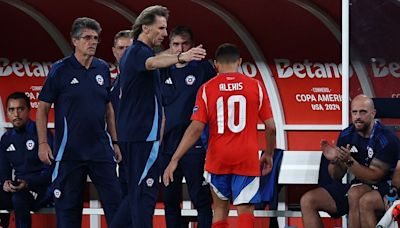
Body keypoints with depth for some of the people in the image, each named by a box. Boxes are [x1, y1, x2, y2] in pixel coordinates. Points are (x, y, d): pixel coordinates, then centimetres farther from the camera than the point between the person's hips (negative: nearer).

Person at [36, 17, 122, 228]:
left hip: (101, 149, 3)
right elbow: (43, 108, -1)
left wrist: (114, 141, 14)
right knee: (68, 206, 3)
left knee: (114, 202, 0)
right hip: (69, 152, -3)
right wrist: (43, 143, -9)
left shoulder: (102, 69, 7)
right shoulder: (60, 70, -4)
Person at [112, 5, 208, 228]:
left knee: (137, 191, 15)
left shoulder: (132, 53, 19)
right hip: (144, 134, -10)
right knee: (146, 192, -9)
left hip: (131, 133, 10)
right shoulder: (139, 52, -14)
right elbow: (154, 62, -38)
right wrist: (181, 57, -58)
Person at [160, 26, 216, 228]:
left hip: (195, 145, -5)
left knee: (201, 198, -5)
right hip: (168, 143, 5)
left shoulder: (203, 69, -2)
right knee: (170, 199, 10)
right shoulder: (164, 72, 12)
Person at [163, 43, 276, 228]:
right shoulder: (255, 86, 1)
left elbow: (196, 129, -8)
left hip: (218, 158, 1)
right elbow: (270, 126, 2)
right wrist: (268, 154, 18)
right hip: (247, 159, -1)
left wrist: (174, 160, -6)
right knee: (245, 209, -3)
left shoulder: (207, 89, 0)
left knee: (220, 207, 18)